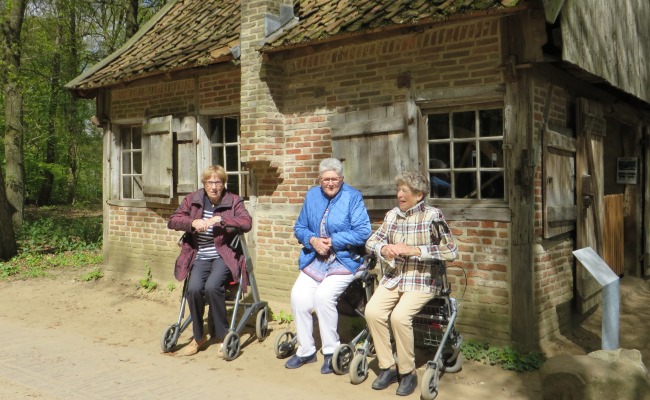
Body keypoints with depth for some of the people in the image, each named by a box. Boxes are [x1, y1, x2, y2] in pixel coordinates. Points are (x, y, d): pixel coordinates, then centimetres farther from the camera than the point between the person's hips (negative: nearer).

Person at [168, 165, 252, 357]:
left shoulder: (233, 201, 1)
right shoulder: (192, 199, 7)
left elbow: (247, 223, -15)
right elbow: (172, 221, 1)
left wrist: (220, 219, -24)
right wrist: (192, 222, -18)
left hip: (224, 255, -2)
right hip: (201, 256, 3)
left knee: (212, 286, -29)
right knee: (194, 288, -24)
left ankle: (223, 335, -8)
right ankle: (198, 336, 1)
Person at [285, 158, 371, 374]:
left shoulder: (352, 197, -6)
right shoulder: (312, 196, 10)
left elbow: (362, 232, -13)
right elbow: (299, 228, 13)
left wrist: (333, 241, -15)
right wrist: (312, 240, -8)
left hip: (344, 261, -5)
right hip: (314, 260, 5)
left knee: (324, 295, -26)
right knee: (299, 296, -16)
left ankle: (331, 352, -5)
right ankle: (305, 351, 3)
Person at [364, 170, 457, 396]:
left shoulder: (432, 216, -8)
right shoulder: (392, 215, 9)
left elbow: (451, 250, -16)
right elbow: (371, 242, 12)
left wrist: (413, 250, -22)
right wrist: (384, 249, -11)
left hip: (422, 280, -5)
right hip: (393, 277, 5)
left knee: (399, 316, -27)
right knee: (372, 311, -19)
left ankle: (408, 372, -5)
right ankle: (387, 367, -1)